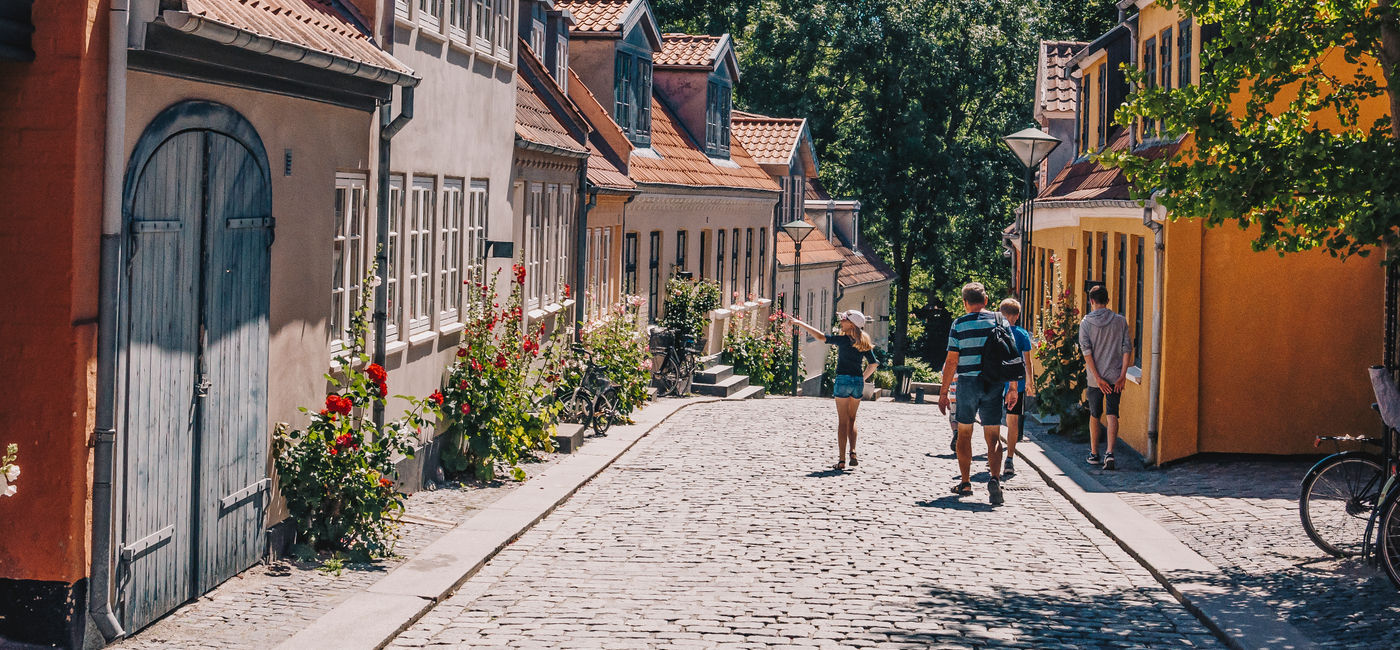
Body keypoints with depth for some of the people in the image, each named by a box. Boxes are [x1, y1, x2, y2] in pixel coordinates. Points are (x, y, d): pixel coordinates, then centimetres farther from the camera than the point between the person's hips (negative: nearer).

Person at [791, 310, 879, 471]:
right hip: (858, 381, 5)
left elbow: (821, 337, -16)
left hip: (843, 379, -5)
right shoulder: (864, 343, 7)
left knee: (842, 421, -1)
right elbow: (874, 364, 8)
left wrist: (801, 324, -10)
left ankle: (841, 461, -2)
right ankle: (853, 454, 5)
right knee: (851, 419, 19)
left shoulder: (843, 339, -9)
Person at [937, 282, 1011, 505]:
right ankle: (994, 478, -20)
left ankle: (965, 483, 18)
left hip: (967, 382, -1)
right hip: (994, 384, 1)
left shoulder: (959, 324, -2)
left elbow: (952, 360, -4)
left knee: (964, 433, 14)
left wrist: (944, 391, 2)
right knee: (993, 436, 1)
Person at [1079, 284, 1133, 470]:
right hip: (1115, 377, 0)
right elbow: (1127, 349, -4)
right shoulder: (1120, 321, 1)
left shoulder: (1086, 323, -3)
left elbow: (1086, 351, -9)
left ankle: (1094, 454, 21)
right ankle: (1109, 453, -19)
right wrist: (1122, 375, -4)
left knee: (1095, 416, 14)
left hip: (1095, 378, 0)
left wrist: (1097, 378, -10)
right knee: (1112, 415, -2)